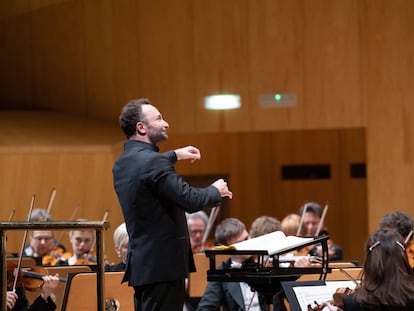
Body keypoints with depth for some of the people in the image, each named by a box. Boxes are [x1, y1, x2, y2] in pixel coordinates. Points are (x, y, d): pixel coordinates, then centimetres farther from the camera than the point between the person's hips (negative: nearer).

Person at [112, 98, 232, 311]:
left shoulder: (122, 164, 11)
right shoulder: (153, 162, -18)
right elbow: (190, 201, -21)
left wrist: (175, 155, 37)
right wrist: (216, 191, -3)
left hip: (141, 262, 10)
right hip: (163, 264, -10)